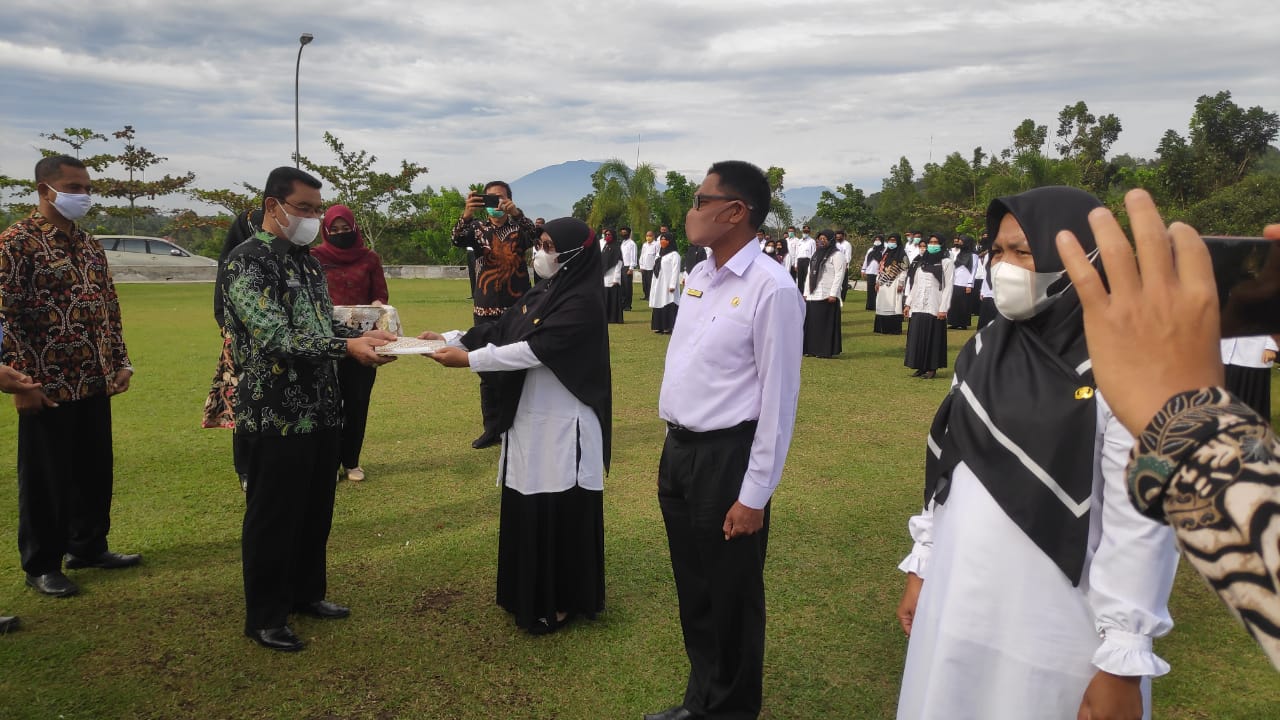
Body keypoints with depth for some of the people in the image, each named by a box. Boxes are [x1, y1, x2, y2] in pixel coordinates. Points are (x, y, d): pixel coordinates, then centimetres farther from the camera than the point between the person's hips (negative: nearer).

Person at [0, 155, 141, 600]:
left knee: (95, 470, 15)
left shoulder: (89, 244, 13)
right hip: (48, 386, -7)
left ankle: (88, 547, 30)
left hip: (95, 383, 7)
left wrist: (119, 363, 13)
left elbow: (109, 308, 17)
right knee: (45, 478, 5)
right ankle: (42, 565, 18)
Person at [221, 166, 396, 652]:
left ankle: (306, 593, 35)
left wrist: (364, 335, -1)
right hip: (275, 415, -8)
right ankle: (265, 617, 18)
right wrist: (347, 347, -29)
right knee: (272, 518, 4)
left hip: (320, 410, 8)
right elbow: (276, 338, -23)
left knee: (316, 511, 18)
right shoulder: (248, 261, -13)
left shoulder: (307, 261, 13)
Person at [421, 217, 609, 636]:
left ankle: (562, 601, 16)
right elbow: (498, 331, 10)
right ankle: (531, 594, 29)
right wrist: (449, 339, -4)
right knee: (527, 505, 14)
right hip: (529, 417, 8)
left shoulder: (583, 301, -16)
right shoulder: (539, 295, 11)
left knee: (560, 510, 0)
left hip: (563, 423, -8)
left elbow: (536, 349, -23)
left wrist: (467, 360, -22)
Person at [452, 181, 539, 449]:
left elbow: (536, 238, -20)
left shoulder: (519, 227, 3)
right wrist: (466, 214, -35)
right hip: (485, 312, 3)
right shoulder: (478, 228, 8)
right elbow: (458, 240, -14)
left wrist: (516, 213, -38)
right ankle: (492, 429, 16)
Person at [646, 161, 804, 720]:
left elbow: (777, 399, -17)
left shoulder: (771, 288, -18)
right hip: (678, 450, 8)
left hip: (726, 457, -8)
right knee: (692, 590, 22)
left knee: (730, 598, 12)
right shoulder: (697, 277, 7)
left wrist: (754, 495, -15)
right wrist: (672, 451, 15)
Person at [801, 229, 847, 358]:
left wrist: (833, 294, -18)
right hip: (812, 296, 7)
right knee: (812, 322, 6)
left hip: (827, 296, -7)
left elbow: (839, 275, -11)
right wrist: (806, 293, 14)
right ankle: (812, 349, 14)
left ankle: (826, 351, 1)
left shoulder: (837, 255, -4)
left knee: (826, 323, -5)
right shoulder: (816, 254, 19)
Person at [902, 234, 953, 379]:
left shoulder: (946, 262, -1)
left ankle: (932, 369, 6)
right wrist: (907, 304, 9)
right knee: (917, 337, 4)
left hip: (934, 308, -5)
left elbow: (948, 287, -6)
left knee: (933, 338, -1)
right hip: (917, 307, 5)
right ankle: (921, 367, 12)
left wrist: (943, 309, -12)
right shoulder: (919, 262, 13)